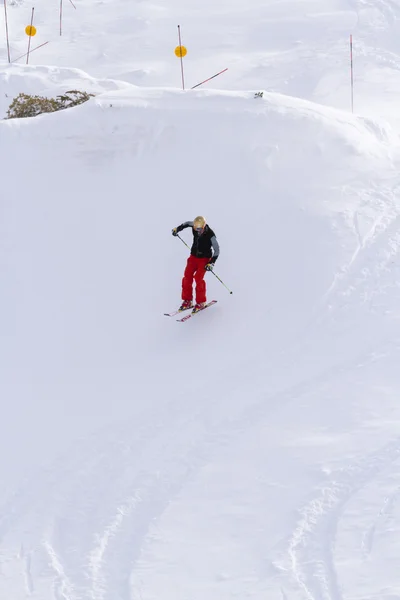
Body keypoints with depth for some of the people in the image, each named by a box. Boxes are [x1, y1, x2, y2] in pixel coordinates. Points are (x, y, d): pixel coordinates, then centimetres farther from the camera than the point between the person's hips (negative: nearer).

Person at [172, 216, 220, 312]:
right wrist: (178, 229, 20)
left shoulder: (210, 235, -26)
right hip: (194, 256, 5)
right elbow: (187, 223, 14)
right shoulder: (194, 226, -12)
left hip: (204, 258, -5)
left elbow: (216, 250, -18)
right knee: (187, 276, -4)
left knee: (198, 278, -17)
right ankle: (187, 301, 7)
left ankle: (201, 302, -3)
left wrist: (211, 263, -25)